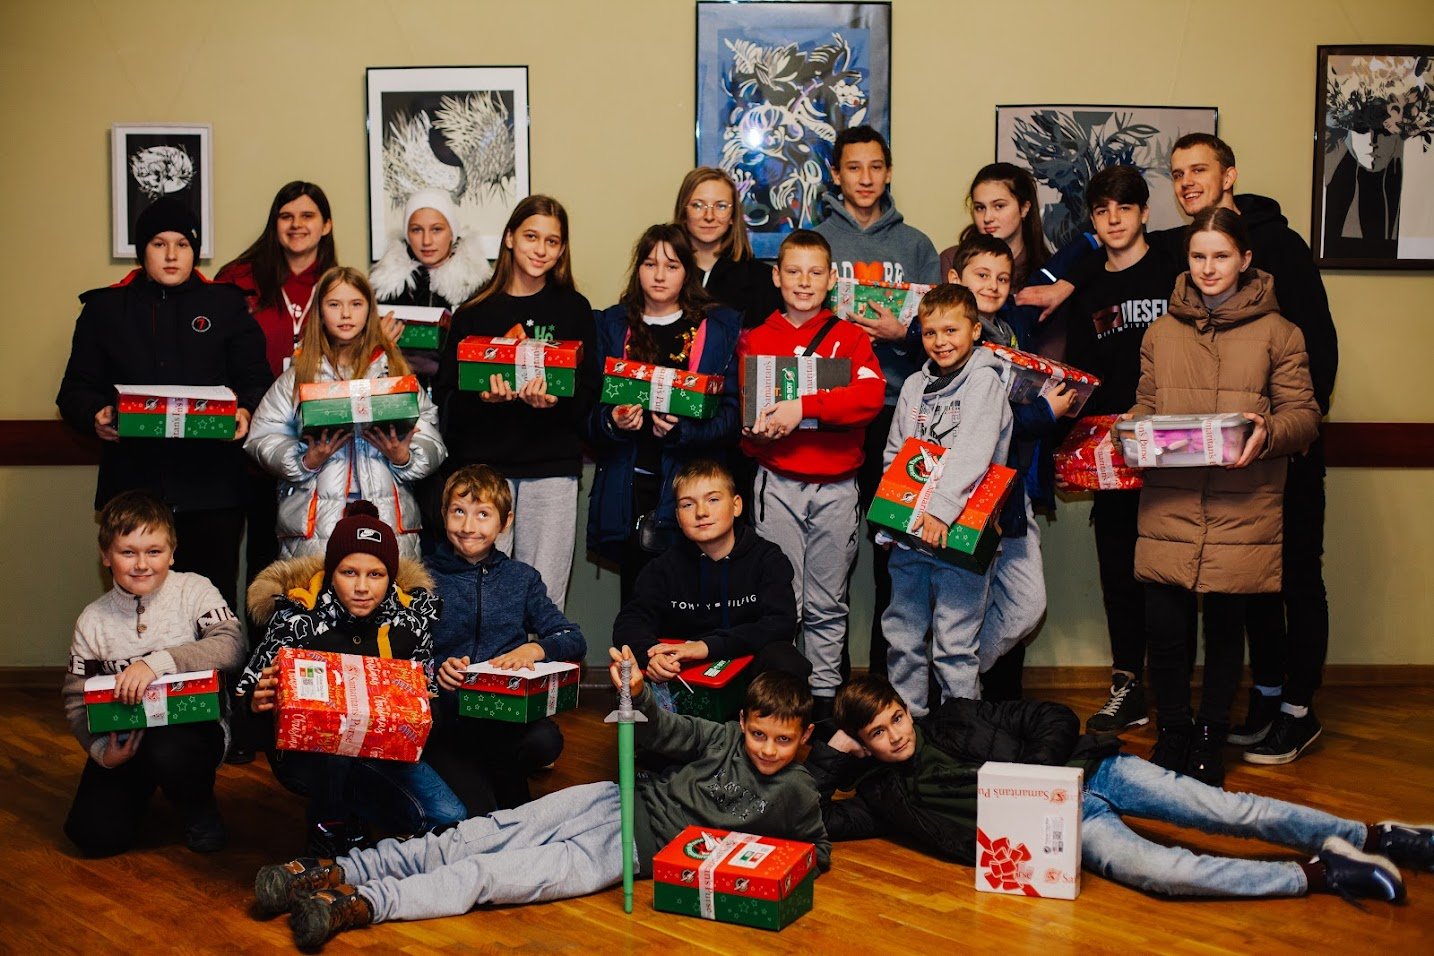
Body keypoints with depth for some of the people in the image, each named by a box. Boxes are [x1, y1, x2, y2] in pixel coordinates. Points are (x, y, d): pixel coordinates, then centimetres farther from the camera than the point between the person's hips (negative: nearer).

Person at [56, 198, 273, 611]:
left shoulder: (225, 304, 13)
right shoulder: (105, 307, 15)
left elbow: (256, 379, 7)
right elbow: (76, 388, 12)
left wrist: (245, 411, -15)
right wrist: (95, 416, -11)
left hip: (210, 486, -1)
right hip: (134, 485, 1)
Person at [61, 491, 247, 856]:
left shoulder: (195, 590, -8)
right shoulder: (92, 621, 1)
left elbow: (231, 645, -24)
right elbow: (76, 699, 5)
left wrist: (158, 662, -33)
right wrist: (101, 751, -12)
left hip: (194, 725, -3)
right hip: (124, 737, 3)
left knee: (167, 752, -36)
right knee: (94, 835, -13)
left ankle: (200, 810, -1)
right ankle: (140, 789, 23)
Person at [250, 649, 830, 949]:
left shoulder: (795, 794, -2)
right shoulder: (727, 738, 3)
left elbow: (819, 850, 8)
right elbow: (662, 734, 0)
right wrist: (636, 693, -21)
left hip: (635, 850, -3)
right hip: (619, 799, 3)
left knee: (496, 876, -18)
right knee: (482, 837, -10)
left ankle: (360, 905, -26)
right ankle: (337, 873, -10)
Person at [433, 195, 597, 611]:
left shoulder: (574, 310, 9)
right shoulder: (474, 312, 8)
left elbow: (589, 390, 3)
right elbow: (445, 396, 3)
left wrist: (556, 400, -18)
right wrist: (482, 397, -17)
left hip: (552, 467, 0)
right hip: (484, 463, 0)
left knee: (544, 596, 0)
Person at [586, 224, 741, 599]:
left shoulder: (720, 328, 8)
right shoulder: (612, 326, 14)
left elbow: (732, 414, 1)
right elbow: (586, 410, 10)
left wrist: (682, 431, -16)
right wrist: (611, 420, -12)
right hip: (627, 492, 2)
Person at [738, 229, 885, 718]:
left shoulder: (850, 336, 4)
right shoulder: (755, 339, 8)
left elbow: (872, 394, -13)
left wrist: (803, 407, -22)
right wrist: (755, 430, -14)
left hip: (836, 487, 0)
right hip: (777, 484, 0)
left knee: (827, 604, 8)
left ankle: (825, 692, 19)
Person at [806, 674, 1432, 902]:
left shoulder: (954, 720, 7)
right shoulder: (885, 795, 5)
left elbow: (1055, 720, 8)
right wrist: (831, 750, -2)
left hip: (1089, 772, 2)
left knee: (1230, 811, -12)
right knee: (1160, 870, -27)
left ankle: (1371, 837, -2)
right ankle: (1319, 876, -20)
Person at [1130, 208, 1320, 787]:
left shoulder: (1276, 332, 5)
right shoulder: (1161, 331, 14)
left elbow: (1304, 413, 2)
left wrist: (1268, 432, -19)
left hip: (1240, 510, -2)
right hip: (1168, 505, 2)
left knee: (1225, 625, 5)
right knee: (1163, 626, -1)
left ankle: (1210, 740, 23)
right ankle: (1172, 734, 21)